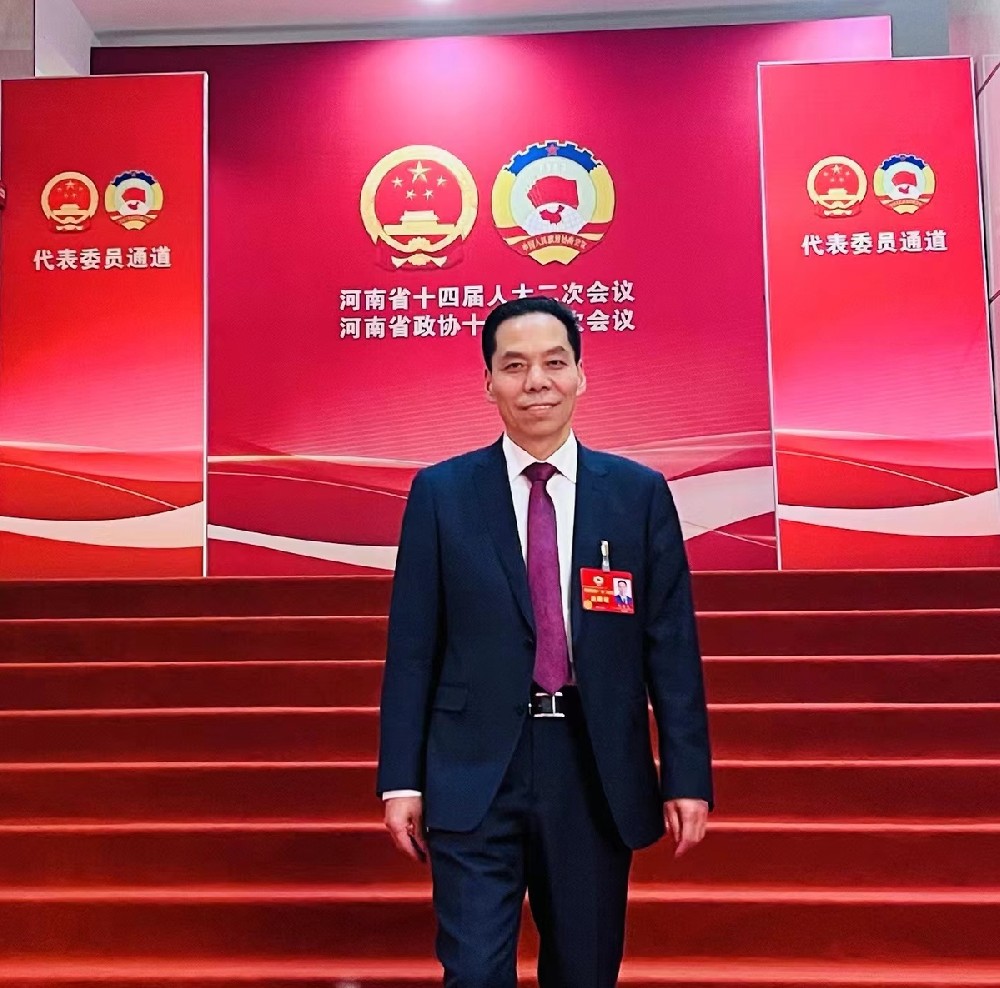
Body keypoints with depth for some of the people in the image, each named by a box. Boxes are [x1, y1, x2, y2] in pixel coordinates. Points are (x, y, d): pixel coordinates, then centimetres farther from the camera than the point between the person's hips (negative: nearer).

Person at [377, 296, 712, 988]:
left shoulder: (640, 492, 1)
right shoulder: (440, 492, 0)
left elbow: (671, 645, 2)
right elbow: (411, 647, 0)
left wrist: (687, 775, 0)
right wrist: (402, 779, -1)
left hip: (598, 774, 2)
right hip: (475, 774, -1)